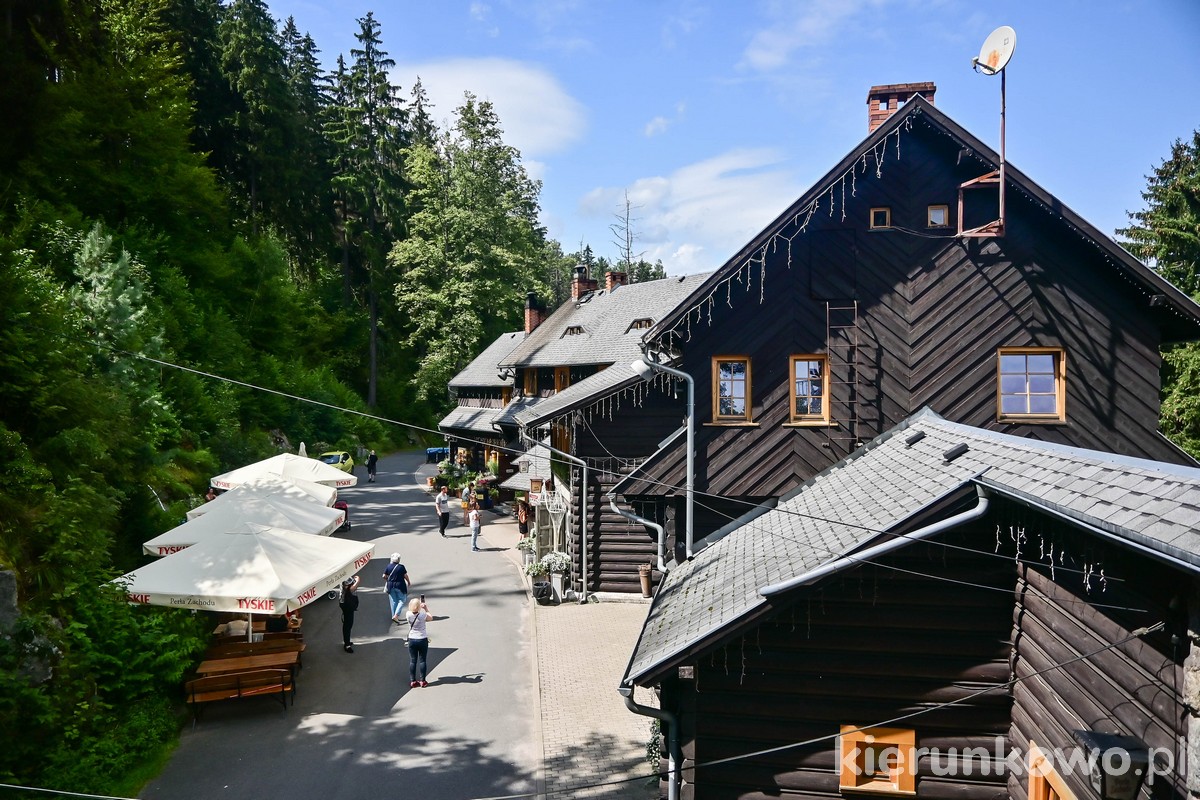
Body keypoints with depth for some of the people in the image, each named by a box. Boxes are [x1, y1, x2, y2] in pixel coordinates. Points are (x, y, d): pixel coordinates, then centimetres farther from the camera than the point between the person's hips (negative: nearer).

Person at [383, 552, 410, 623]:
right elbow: (405, 576, -6)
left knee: (393, 601, 14)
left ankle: (394, 616, 20)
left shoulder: (388, 566, -4)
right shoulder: (401, 567, -13)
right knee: (402, 601, 7)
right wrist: (408, 582, 12)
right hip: (400, 585, -4)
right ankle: (396, 615, -6)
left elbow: (384, 576, -1)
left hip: (391, 586, 4)